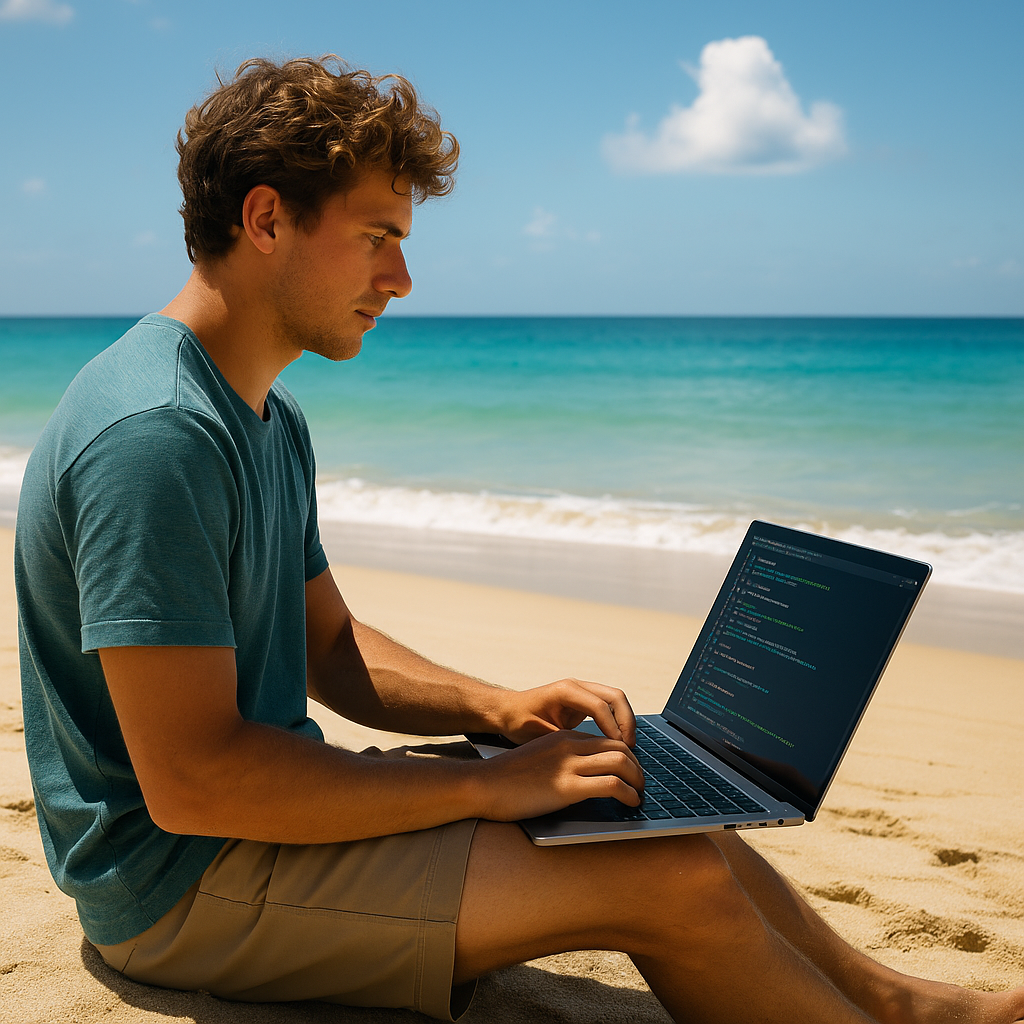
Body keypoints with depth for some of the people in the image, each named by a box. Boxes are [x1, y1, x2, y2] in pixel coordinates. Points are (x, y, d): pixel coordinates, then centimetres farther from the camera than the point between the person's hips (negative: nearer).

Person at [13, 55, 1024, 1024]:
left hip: (267, 804, 9)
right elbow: (190, 781, -27)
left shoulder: (270, 420, 9)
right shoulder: (154, 434, -24)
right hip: (181, 884, -9)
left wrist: (496, 708, -1)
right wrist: (481, 784, -22)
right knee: (679, 880, -16)